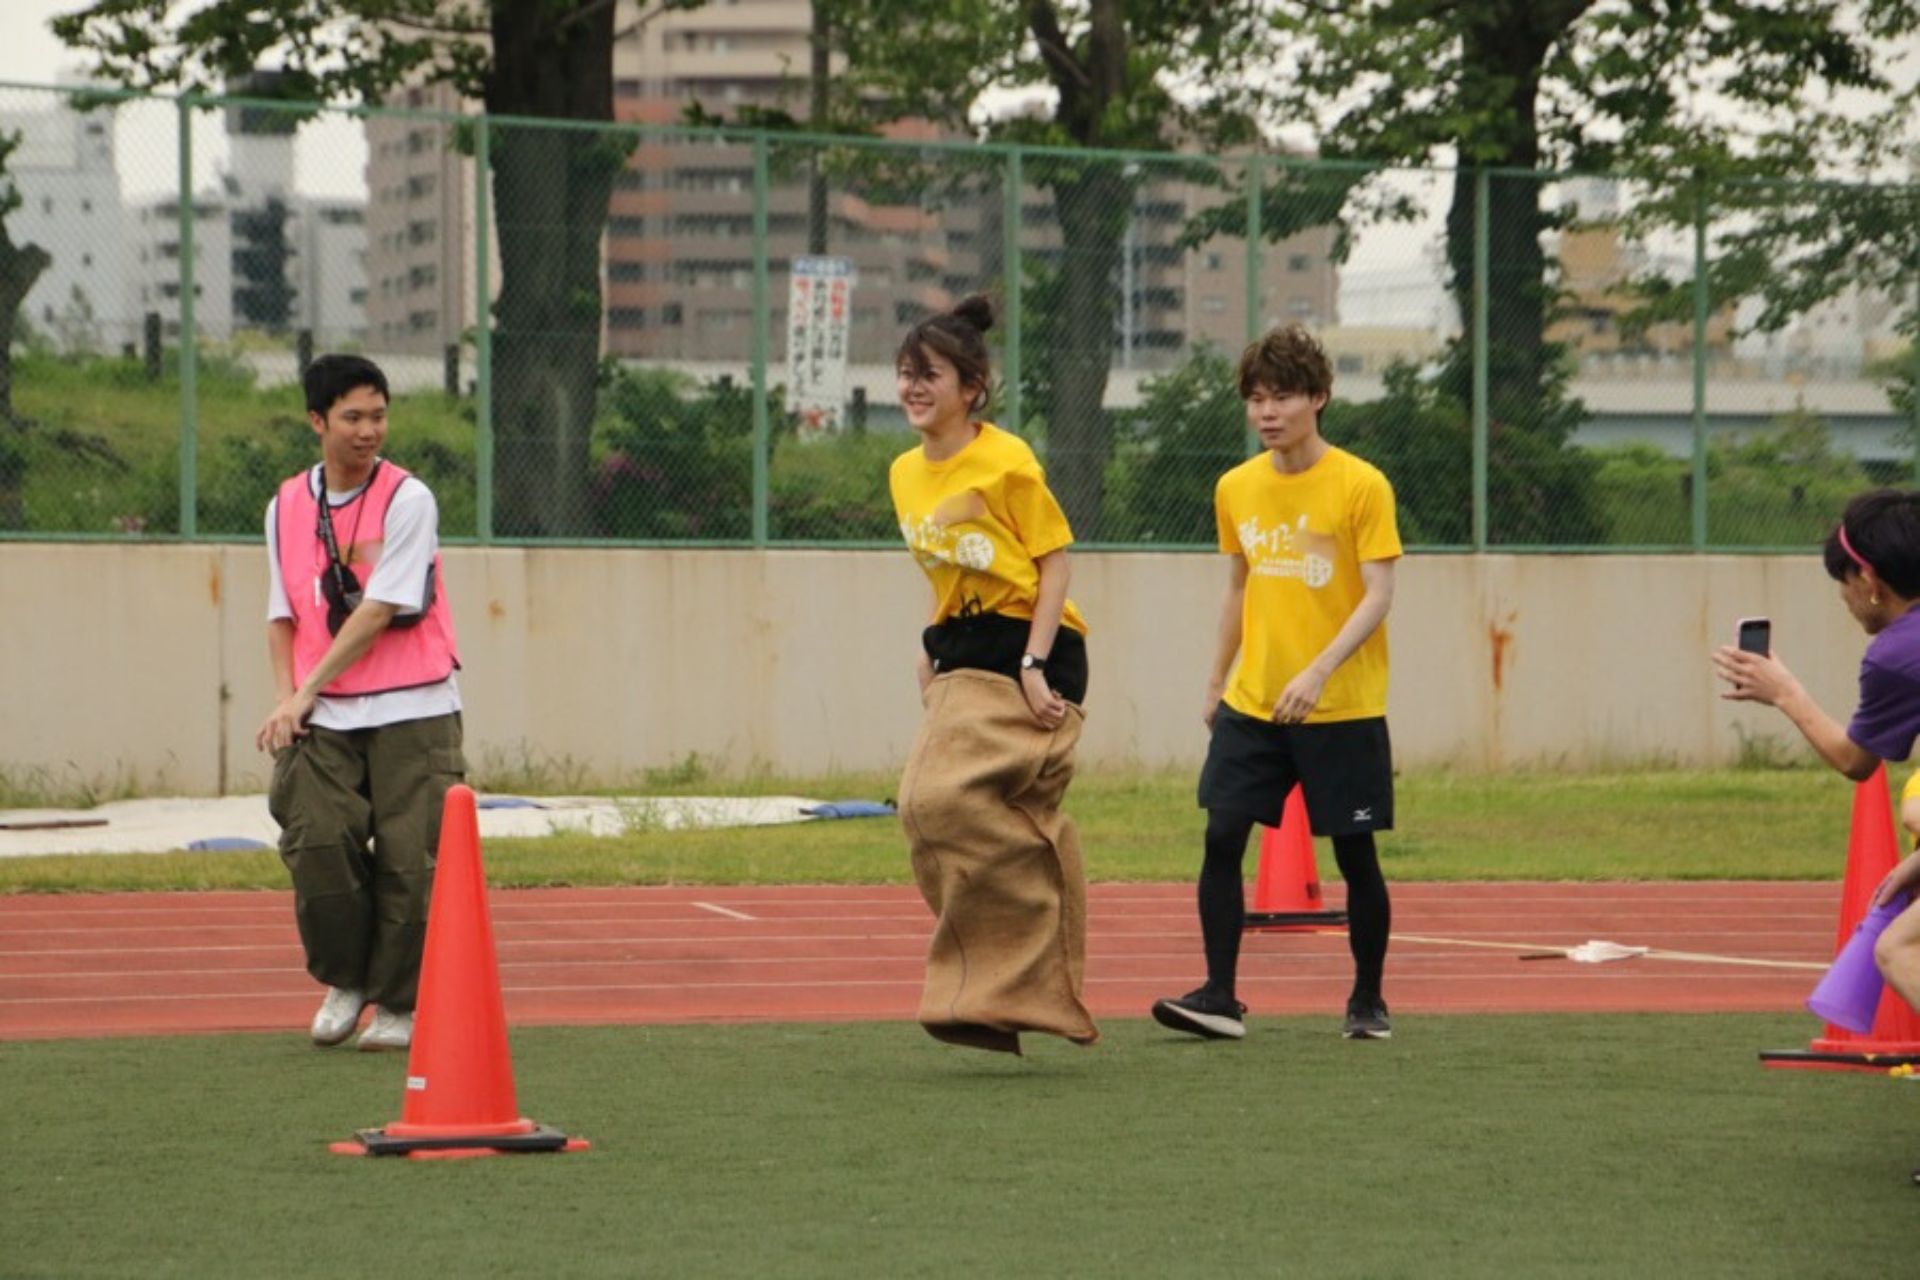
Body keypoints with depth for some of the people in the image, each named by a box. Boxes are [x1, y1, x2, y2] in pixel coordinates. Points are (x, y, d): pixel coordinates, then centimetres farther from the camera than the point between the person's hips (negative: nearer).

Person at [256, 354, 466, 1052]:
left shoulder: (408, 499, -6)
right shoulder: (286, 506, 9)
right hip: (323, 719, 3)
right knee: (317, 840, -13)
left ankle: (400, 1005, 10)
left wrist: (306, 693, -13)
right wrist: (286, 699, -4)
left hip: (411, 710, -3)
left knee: (408, 858, -5)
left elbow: (380, 611, -11)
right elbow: (283, 613, 13)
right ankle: (345, 981, 8)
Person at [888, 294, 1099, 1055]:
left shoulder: (1006, 463, -10)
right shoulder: (906, 474, 12)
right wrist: (934, 659, 14)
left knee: (943, 797, -19)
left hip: (1026, 656, -8)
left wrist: (1033, 666, -16)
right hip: (964, 662, 8)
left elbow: (1054, 565, -9)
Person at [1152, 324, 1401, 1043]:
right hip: (1251, 704, 4)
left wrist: (1318, 672, -25)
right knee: (1221, 836, -8)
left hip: (1342, 708, -4)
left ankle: (1368, 1002, 18)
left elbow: (1378, 595, -13)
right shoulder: (1235, 489, 7)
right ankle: (1219, 998, -4)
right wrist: (1216, 682, 18)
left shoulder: (1361, 486, -9)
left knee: (1354, 851, 2)